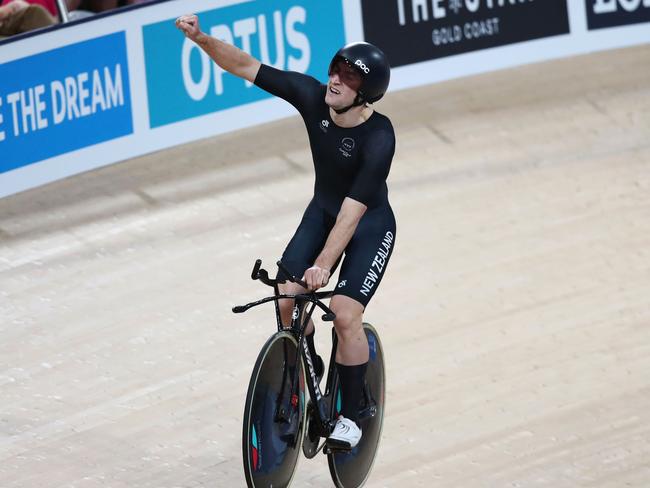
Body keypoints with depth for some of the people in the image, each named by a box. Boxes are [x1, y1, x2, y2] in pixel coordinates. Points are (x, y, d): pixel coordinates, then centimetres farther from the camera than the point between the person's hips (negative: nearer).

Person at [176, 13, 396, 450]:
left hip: (370, 224, -5)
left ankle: (351, 415, 1)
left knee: (346, 314, -19)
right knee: (286, 296, -12)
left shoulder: (379, 139, -32)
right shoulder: (313, 96, -20)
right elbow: (246, 67, -19)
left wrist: (323, 265, -42)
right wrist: (201, 39, -34)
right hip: (322, 211, 5)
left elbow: (352, 212, -36)